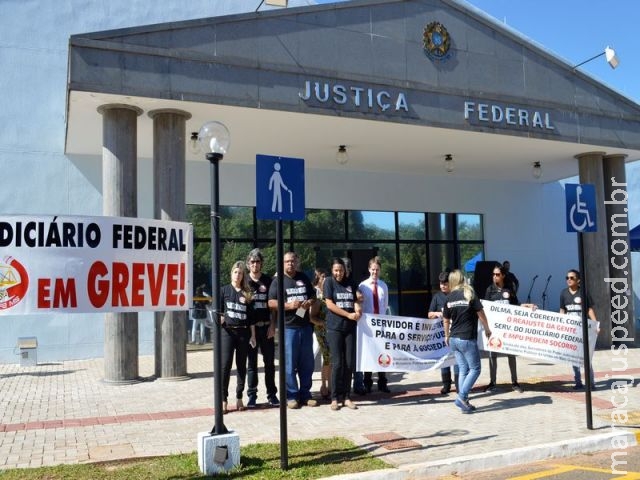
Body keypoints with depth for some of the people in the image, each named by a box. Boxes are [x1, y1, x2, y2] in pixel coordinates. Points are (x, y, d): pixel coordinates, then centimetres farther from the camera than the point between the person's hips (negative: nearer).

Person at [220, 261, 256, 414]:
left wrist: (253, 335, 3)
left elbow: (251, 316, 8)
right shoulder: (224, 290, 6)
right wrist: (220, 318, -15)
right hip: (227, 331, -2)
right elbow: (218, 310, 6)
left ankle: (239, 398, 14)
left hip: (243, 332, 2)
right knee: (225, 365, -6)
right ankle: (223, 400, -2)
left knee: (241, 366, 6)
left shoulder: (247, 293, 10)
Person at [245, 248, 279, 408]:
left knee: (269, 362, 6)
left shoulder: (268, 281, 6)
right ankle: (252, 395, 12)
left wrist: (272, 325, -2)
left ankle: (272, 394, 15)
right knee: (252, 362, 5)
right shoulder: (244, 282, 3)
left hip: (266, 327, 1)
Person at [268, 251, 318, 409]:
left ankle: (305, 394, 18)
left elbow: (313, 296, 18)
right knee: (290, 364, -1)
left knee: (307, 363, 8)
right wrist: (289, 305, -19)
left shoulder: (304, 278, 12)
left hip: (306, 326, 4)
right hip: (288, 327, -4)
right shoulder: (278, 281, 0)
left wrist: (310, 302, -5)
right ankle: (292, 396, 8)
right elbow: (271, 303, -6)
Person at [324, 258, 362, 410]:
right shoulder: (329, 282, 0)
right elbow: (329, 304, -7)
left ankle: (346, 397, 11)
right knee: (337, 363, -5)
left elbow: (356, 302, 12)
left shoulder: (351, 283, 12)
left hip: (350, 328, 4)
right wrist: (349, 315, -12)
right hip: (334, 328, -3)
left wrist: (357, 311, -12)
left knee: (349, 363, 2)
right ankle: (335, 398, 4)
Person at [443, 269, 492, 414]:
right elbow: (480, 314, -4)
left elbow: (446, 320, 12)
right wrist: (487, 329, 11)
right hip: (467, 339, -5)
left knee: (463, 370, 12)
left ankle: (464, 403, 12)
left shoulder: (449, 298, 5)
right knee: (475, 369, 4)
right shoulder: (470, 294, -7)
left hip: (454, 339, 5)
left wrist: (447, 336, 27)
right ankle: (461, 397, -8)